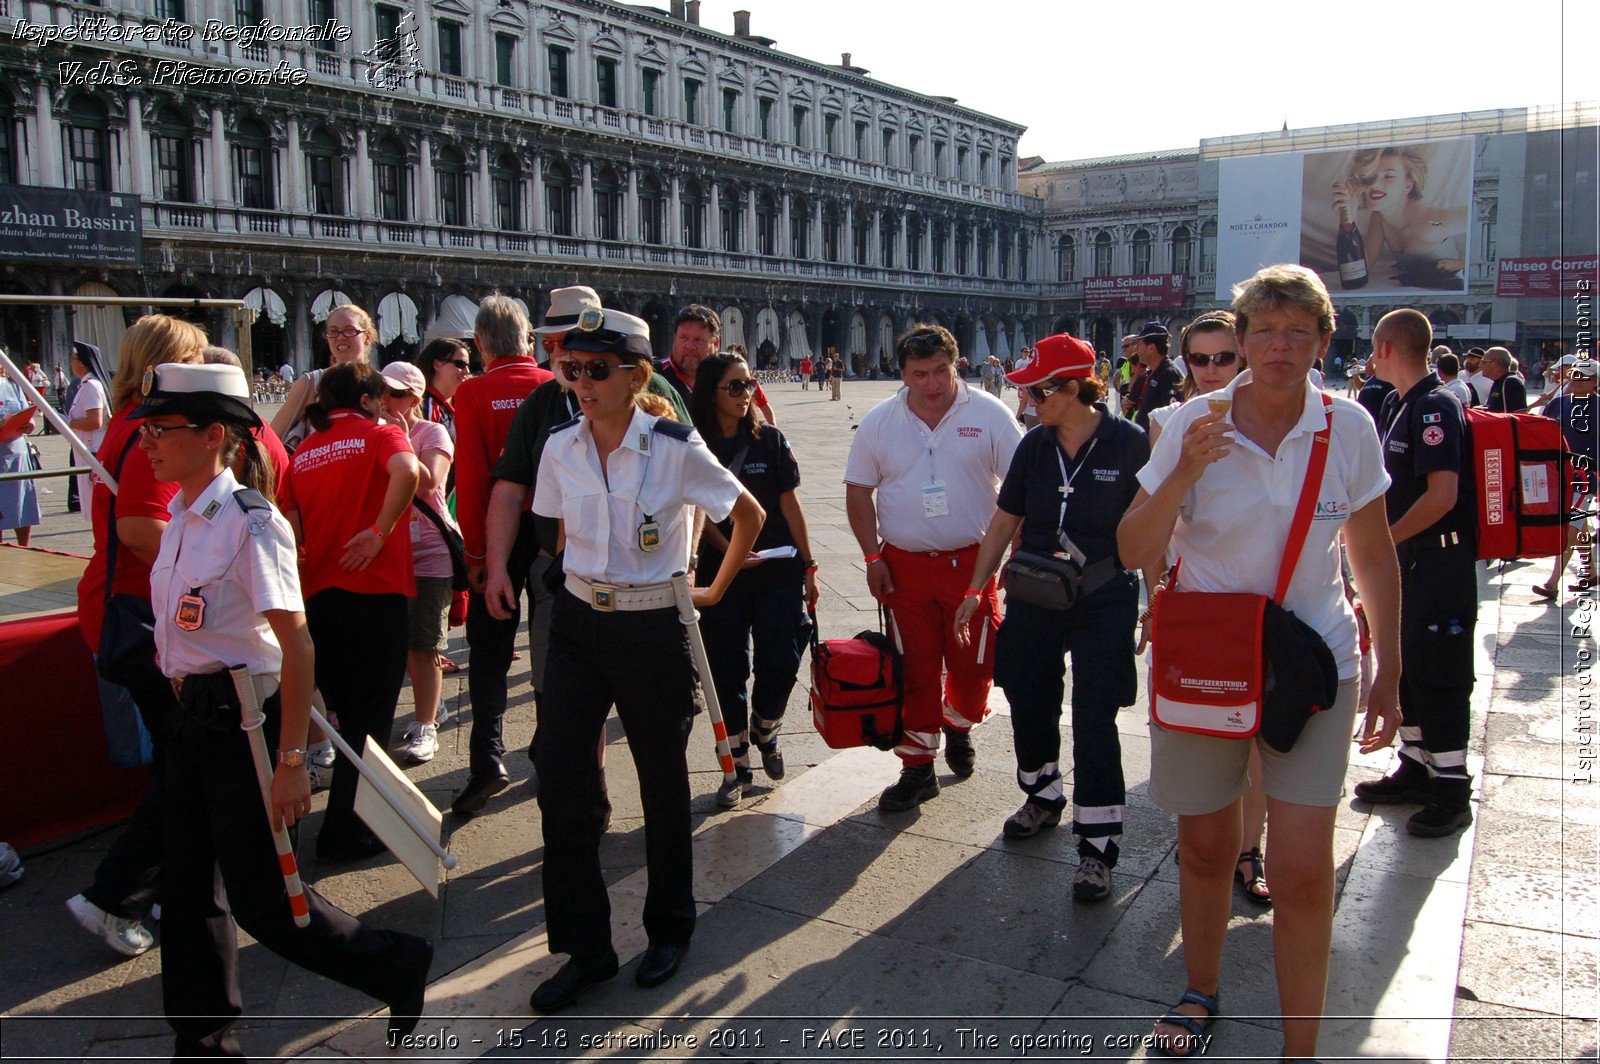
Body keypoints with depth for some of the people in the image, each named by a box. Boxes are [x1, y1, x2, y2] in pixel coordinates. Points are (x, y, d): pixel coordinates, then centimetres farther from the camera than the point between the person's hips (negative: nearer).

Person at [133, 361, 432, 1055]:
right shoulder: (182, 518, 7)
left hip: (246, 719, -8)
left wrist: (290, 760, -21)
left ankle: (398, 969, 19)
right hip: (193, 715, 8)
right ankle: (203, 1036, 31)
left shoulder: (250, 523, -18)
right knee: (187, 885, 14)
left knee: (258, 894, 0)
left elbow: (296, 645, -21)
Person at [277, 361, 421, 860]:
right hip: (374, 588, -5)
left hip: (317, 593, 6)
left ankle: (348, 813, 32)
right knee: (370, 716, 4)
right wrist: (380, 530, -17)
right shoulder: (379, 433, -1)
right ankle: (343, 831, 7)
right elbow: (406, 473, -24)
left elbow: (289, 525, 6)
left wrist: (307, 566, 16)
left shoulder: (304, 451, 12)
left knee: (348, 710, 21)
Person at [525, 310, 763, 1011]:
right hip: (578, 624, 4)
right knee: (559, 782, -1)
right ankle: (585, 948, 16)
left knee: (662, 782, 10)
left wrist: (718, 589, 8)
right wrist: (582, 587, 13)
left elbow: (749, 514, 0)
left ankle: (669, 929, 33)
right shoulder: (560, 448, -1)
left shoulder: (676, 449, -13)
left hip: (654, 630, -4)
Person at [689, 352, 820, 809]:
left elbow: (790, 505, 3)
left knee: (780, 663, -4)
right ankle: (738, 766, 19)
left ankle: (765, 731, 27)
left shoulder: (769, 440, 1)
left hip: (778, 570, 0)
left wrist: (808, 566, 2)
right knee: (727, 670, 4)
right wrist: (731, 551, -14)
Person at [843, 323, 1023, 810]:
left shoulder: (989, 414, -2)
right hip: (905, 566, 1)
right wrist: (872, 556, 0)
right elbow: (859, 490, 8)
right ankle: (917, 767, 16)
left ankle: (958, 729, 38)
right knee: (915, 670, 4)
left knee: (973, 665, 7)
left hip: (972, 563, 0)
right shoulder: (879, 422, 2)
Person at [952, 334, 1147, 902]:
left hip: (1103, 601, -5)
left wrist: (1154, 596, -10)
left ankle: (1097, 846, 7)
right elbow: (1005, 521, 10)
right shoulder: (1035, 445, 3)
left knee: (1093, 719, -5)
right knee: (1029, 702, 14)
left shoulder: (1128, 443, -10)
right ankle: (1043, 797, 40)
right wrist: (976, 589, 9)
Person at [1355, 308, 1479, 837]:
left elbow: (1442, 495, -25)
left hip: (1440, 564, -10)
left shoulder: (1435, 406, -17)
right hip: (1406, 560, 10)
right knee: (1406, 668, 16)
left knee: (1440, 676, -2)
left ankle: (1452, 791, 9)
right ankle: (1416, 769, 30)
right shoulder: (1398, 405, 12)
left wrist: (1380, 542, -18)